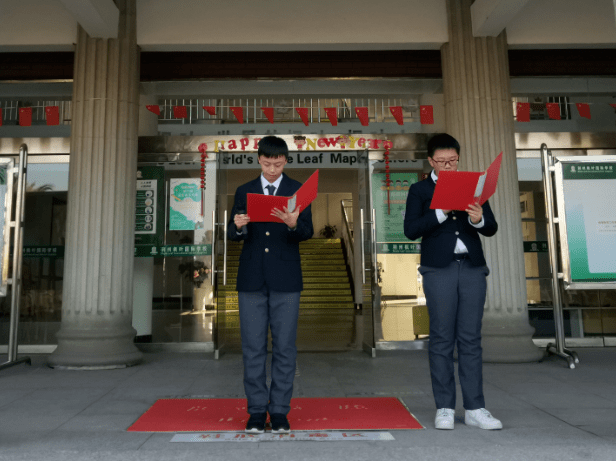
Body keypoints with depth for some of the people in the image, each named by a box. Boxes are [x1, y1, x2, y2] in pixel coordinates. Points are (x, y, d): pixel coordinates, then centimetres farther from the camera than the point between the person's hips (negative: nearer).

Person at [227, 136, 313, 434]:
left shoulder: (298, 191, 3)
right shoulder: (244, 192, 8)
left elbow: (308, 232, -8)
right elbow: (232, 235, 3)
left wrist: (293, 224, -29)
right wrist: (238, 226, -20)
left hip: (285, 279, -1)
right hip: (252, 279, 2)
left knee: (284, 347, 4)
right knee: (253, 348, 6)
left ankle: (280, 411, 17)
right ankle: (257, 411, 19)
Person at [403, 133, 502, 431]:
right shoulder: (419, 190, 7)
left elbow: (491, 229, 8)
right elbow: (411, 230, -5)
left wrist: (479, 219, -14)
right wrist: (441, 213, -16)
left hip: (473, 267, 2)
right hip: (438, 269, -2)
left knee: (471, 339, 4)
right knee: (442, 339, 1)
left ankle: (474, 408, 11)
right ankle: (445, 408, 10)